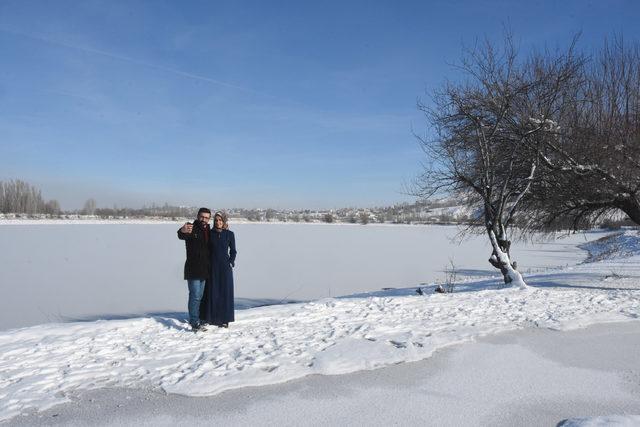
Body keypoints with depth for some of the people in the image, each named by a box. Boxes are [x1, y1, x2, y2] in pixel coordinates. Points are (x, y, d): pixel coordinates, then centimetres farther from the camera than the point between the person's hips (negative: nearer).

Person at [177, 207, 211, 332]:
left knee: (199, 297, 15)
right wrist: (182, 231, -59)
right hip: (193, 269, -7)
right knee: (195, 296, -10)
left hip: (204, 270, 7)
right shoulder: (191, 228, -11)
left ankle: (194, 319, 28)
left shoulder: (209, 231, 10)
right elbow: (181, 236, -37)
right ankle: (195, 323, -5)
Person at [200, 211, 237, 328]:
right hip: (212, 266, 1)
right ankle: (211, 317, 16)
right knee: (211, 292, 6)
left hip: (225, 267, -1)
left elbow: (233, 251, 4)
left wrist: (231, 263, -7)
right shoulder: (210, 233, 2)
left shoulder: (230, 234, -1)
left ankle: (224, 319, 9)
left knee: (225, 292, 2)